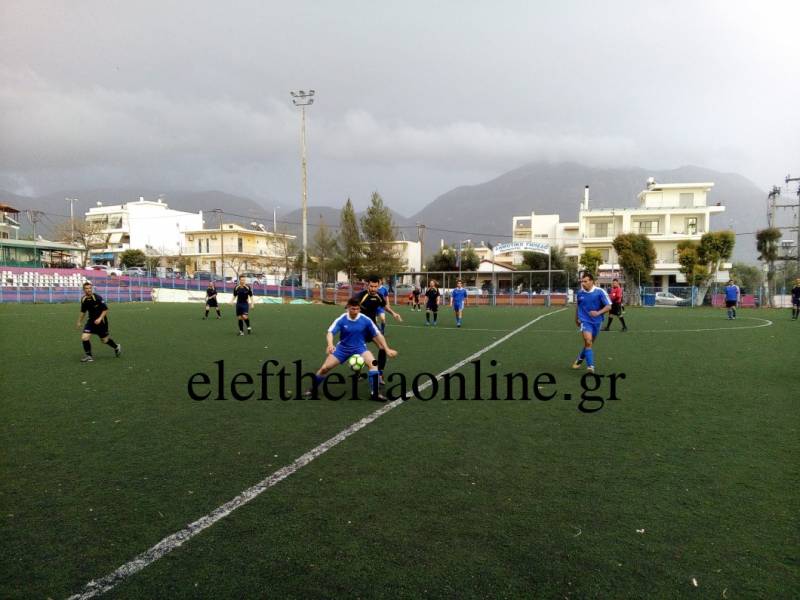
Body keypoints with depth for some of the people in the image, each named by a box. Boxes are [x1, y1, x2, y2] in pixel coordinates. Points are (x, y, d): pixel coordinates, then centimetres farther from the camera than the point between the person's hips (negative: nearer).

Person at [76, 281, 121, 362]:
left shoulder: (97, 298, -18)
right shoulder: (83, 300, -2)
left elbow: (105, 309, -14)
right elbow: (83, 311, 15)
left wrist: (100, 318, -23)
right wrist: (79, 322, 17)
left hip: (100, 321, -4)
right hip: (91, 321, 4)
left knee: (104, 340, 7)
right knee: (84, 337, -11)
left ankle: (116, 347, 37)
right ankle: (88, 356, 5)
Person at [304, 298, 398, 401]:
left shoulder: (366, 320, -15)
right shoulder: (341, 320, -17)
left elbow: (378, 334, -7)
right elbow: (330, 332, -26)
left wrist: (387, 349, -9)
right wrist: (330, 345, -47)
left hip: (360, 348, 0)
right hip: (343, 348, 0)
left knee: (373, 363, -26)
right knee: (324, 368, -5)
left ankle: (375, 393, -17)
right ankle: (313, 389, 22)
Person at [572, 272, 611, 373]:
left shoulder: (600, 292, -11)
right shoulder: (580, 292, -2)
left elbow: (609, 306, -10)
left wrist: (598, 313, -27)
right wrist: (576, 318, 24)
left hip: (596, 321, 1)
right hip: (585, 321, -1)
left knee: (589, 343, 15)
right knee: (588, 341, -21)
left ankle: (580, 359, 41)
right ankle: (590, 366, -23)